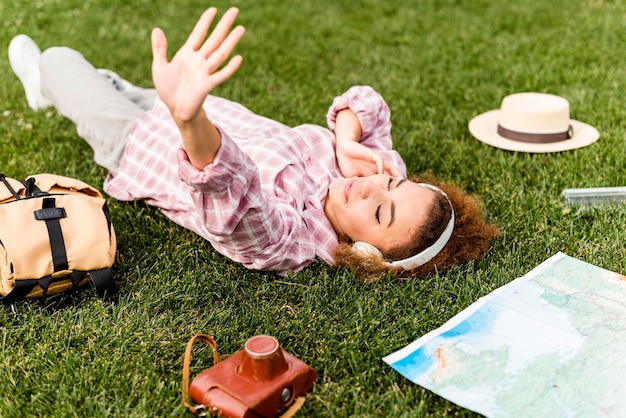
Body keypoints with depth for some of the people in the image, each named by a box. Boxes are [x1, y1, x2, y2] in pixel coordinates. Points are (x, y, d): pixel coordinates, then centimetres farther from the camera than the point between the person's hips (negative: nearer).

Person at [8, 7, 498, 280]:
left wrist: (188, 117, -85)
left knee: (61, 58, 18)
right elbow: (366, 102, -12)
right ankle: (124, 88, 71)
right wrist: (348, 142, -32)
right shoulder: (386, 165, -26)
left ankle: (44, 79, 56)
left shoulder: (289, 241, -46)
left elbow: (231, 197, -66)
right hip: (221, 114, 5)